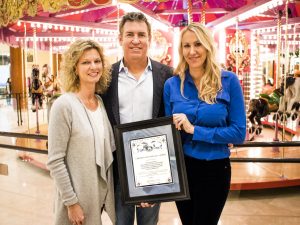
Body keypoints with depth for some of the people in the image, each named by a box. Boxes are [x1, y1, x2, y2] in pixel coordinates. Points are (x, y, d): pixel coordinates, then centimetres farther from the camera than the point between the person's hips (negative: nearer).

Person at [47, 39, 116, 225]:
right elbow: (55, 161, -15)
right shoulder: (64, 105, -16)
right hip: (78, 197, -5)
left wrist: (111, 186, 8)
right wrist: (71, 202, -15)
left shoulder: (102, 102, 2)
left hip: (103, 192, 6)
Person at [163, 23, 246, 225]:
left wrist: (194, 130, -20)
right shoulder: (172, 85, -4)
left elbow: (239, 132, -13)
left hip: (215, 169, -2)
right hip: (181, 168, 2)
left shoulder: (228, 81, -11)